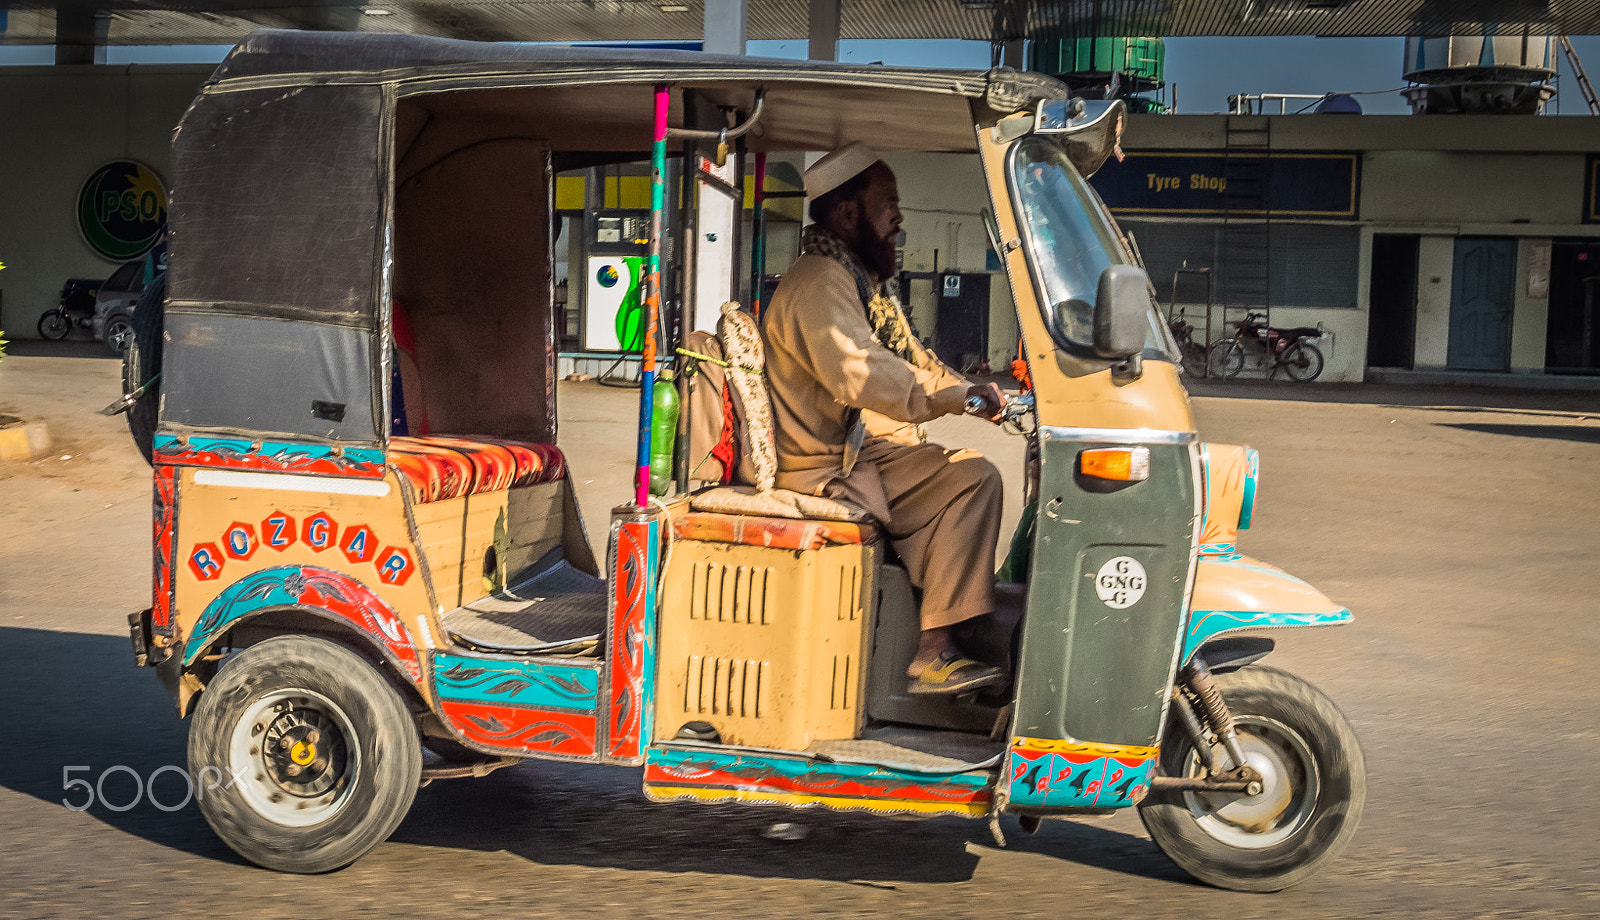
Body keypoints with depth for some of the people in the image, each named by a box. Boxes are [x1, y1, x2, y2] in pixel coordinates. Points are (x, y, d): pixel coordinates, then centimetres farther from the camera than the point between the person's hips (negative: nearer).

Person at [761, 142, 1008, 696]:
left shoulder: (866, 279, 18)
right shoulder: (819, 284, -15)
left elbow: (913, 362, 19)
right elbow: (864, 377, -29)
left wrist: (975, 395, 3)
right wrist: (961, 396, -28)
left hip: (872, 452, 10)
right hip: (830, 471, -10)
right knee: (970, 479, -21)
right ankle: (934, 654, -17)